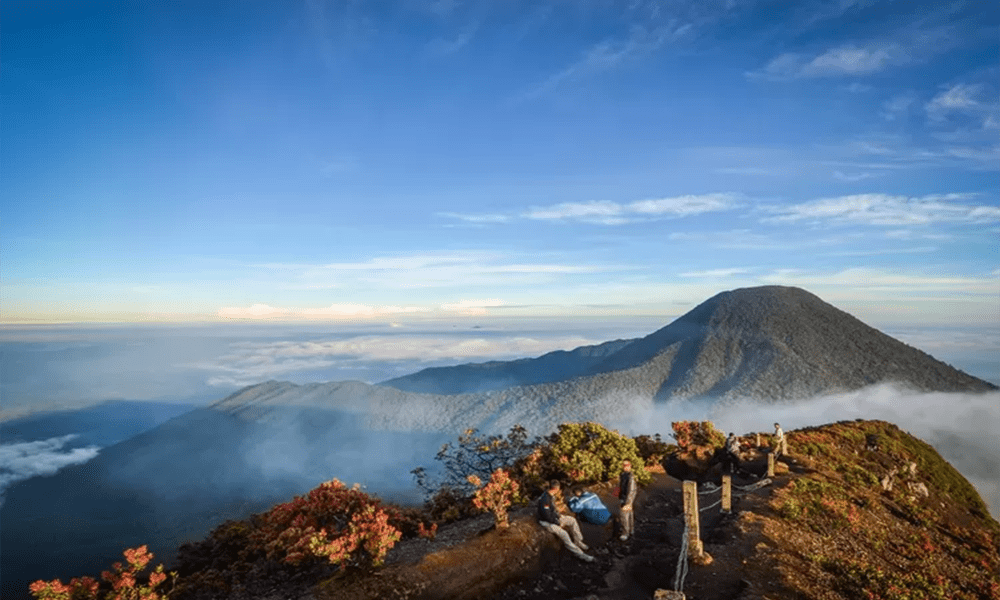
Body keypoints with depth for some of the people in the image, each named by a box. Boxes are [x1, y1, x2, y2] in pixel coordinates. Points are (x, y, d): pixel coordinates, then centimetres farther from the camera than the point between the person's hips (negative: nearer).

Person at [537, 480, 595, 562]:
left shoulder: (551, 496, 2)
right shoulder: (545, 499, -29)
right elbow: (546, 516, -27)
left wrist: (558, 515, 4)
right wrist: (557, 522, -17)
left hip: (553, 517, 10)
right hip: (546, 522, -10)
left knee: (572, 520, 5)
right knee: (563, 534, -26)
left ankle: (578, 542, 13)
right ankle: (579, 554, -20)